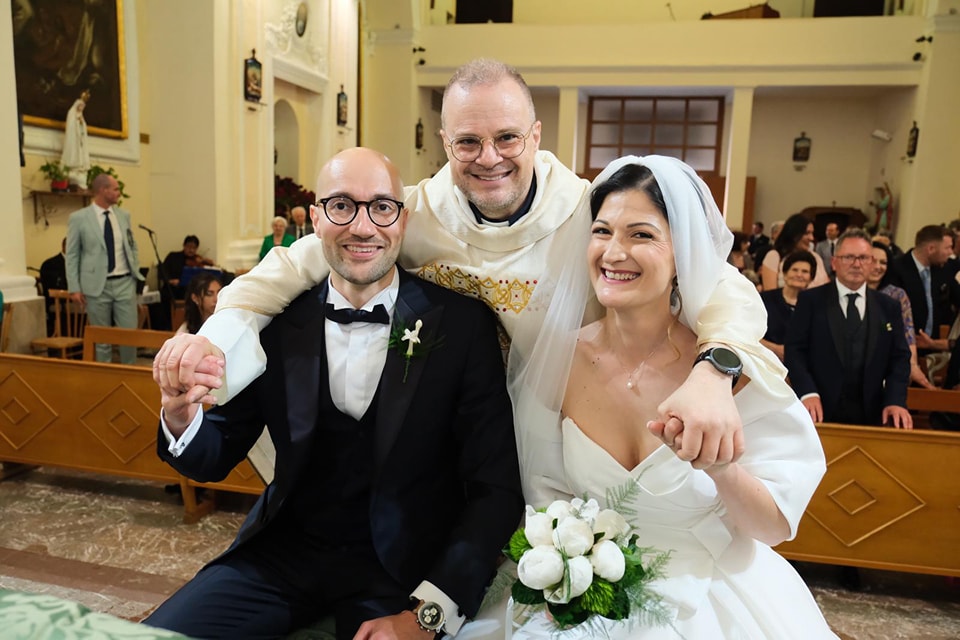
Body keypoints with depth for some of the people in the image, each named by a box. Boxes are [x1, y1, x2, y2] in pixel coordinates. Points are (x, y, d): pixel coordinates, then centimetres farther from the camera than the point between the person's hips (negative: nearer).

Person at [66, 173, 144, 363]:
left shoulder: (124, 215, 8)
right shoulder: (78, 218, -3)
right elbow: (72, 254, -1)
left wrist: (137, 273, 8)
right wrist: (74, 287, -6)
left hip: (125, 283, 3)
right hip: (97, 285, -3)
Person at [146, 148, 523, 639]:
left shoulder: (462, 325, -12)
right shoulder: (277, 319, -3)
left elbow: (496, 489, -11)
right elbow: (217, 458, 3)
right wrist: (182, 419, -19)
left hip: (402, 567, -2)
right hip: (285, 549, 3)